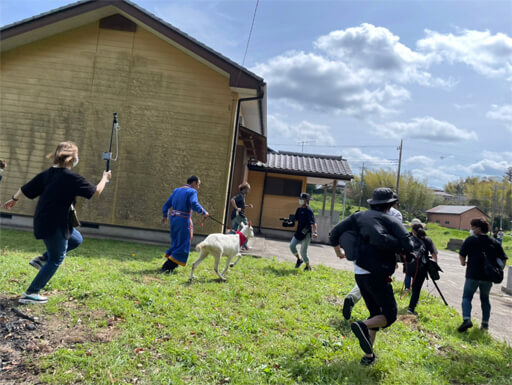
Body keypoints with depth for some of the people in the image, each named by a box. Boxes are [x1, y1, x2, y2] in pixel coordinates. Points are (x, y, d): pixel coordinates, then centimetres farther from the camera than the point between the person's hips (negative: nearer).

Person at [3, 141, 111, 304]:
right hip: (55, 225, -8)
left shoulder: (47, 173, 4)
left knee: (76, 239, 23)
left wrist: (14, 199, 29)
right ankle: (30, 293, 8)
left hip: (43, 221, 8)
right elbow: (96, 191, -11)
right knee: (56, 259, 5)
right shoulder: (72, 178, -17)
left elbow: (26, 188, 11)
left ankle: (43, 259, 20)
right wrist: (105, 177, 7)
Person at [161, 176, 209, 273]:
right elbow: (194, 204, -25)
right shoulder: (192, 191, -7)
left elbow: (167, 204, 19)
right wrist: (204, 212, -13)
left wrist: (165, 216, 32)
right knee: (183, 245, 1)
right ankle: (168, 267, -1)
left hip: (174, 219, 8)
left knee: (175, 243, 22)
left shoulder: (176, 190, 15)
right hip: (184, 221, -8)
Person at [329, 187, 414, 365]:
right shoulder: (391, 221, -4)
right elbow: (408, 246, -16)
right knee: (390, 315, 6)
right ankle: (363, 326, -21)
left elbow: (335, 232, 7)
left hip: (359, 273, 6)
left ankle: (368, 356, 15)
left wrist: (338, 251, 24)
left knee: (375, 313, 19)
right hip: (377, 274, -6)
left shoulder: (359, 216, 9)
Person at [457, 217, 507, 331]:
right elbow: (503, 260, 6)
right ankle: (485, 323, 20)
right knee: (485, 298, 19)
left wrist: (463, 262, 12)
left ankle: (466, 319, -17)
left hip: (473, 275, -4)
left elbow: (461, 255, -8)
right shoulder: (495, 242, 7)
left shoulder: (471, 239, -5)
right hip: (488, 276, 4)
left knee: (467, 297, 1)